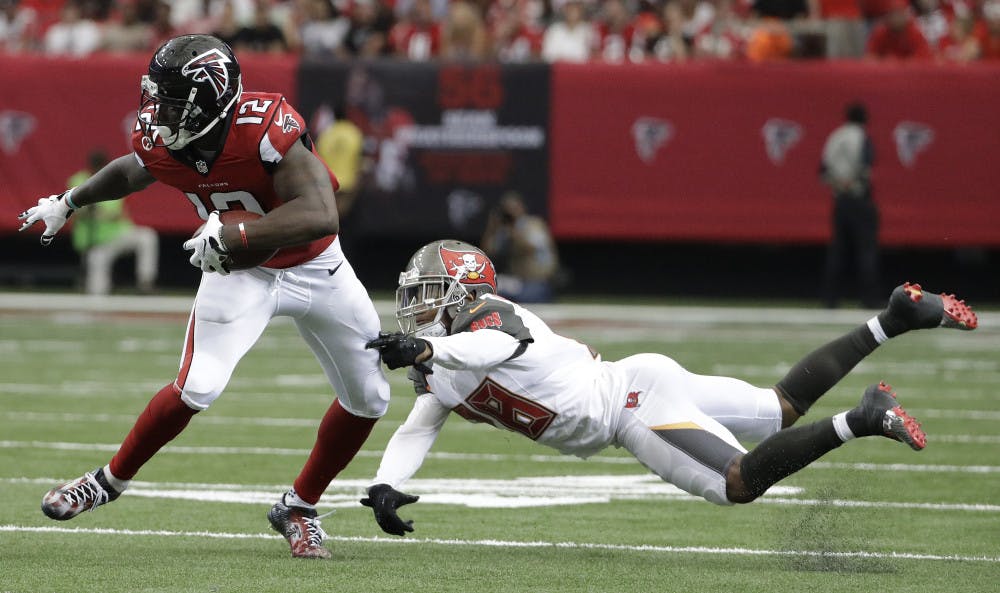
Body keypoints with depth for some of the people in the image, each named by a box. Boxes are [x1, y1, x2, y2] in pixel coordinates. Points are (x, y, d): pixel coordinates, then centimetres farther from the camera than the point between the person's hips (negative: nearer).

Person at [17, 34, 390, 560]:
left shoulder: (267, 129, -36)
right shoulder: (160, 140, -19)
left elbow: (321, 217, -43)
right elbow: (132, 171, 8)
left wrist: (229, 236, -45)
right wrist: (69, 202, 23)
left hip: (314, 269, -1)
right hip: (239, 274, 1)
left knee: (368, 399, 3)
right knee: (197, 388, -17)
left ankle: (298, 510, 23)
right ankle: (110, 481, 3)